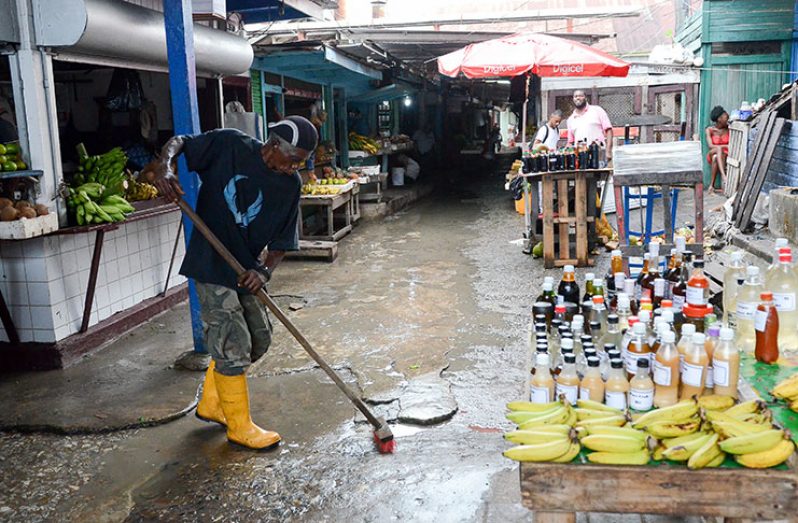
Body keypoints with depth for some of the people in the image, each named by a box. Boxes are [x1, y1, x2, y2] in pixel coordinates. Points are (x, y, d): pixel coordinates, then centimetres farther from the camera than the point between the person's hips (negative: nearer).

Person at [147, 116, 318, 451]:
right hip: (210, 264, -6)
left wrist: (265, 271, -18)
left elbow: (283, 241, 0)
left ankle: (211, 404, 33)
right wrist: (164, 167, -25)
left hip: (246, 269, 6)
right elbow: (179, 142, -3)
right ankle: (239, 427, 12)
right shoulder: (229, 145, -12)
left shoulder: (290, 184, -1)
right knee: (232, 345, -5)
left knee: (259, 339, 13)